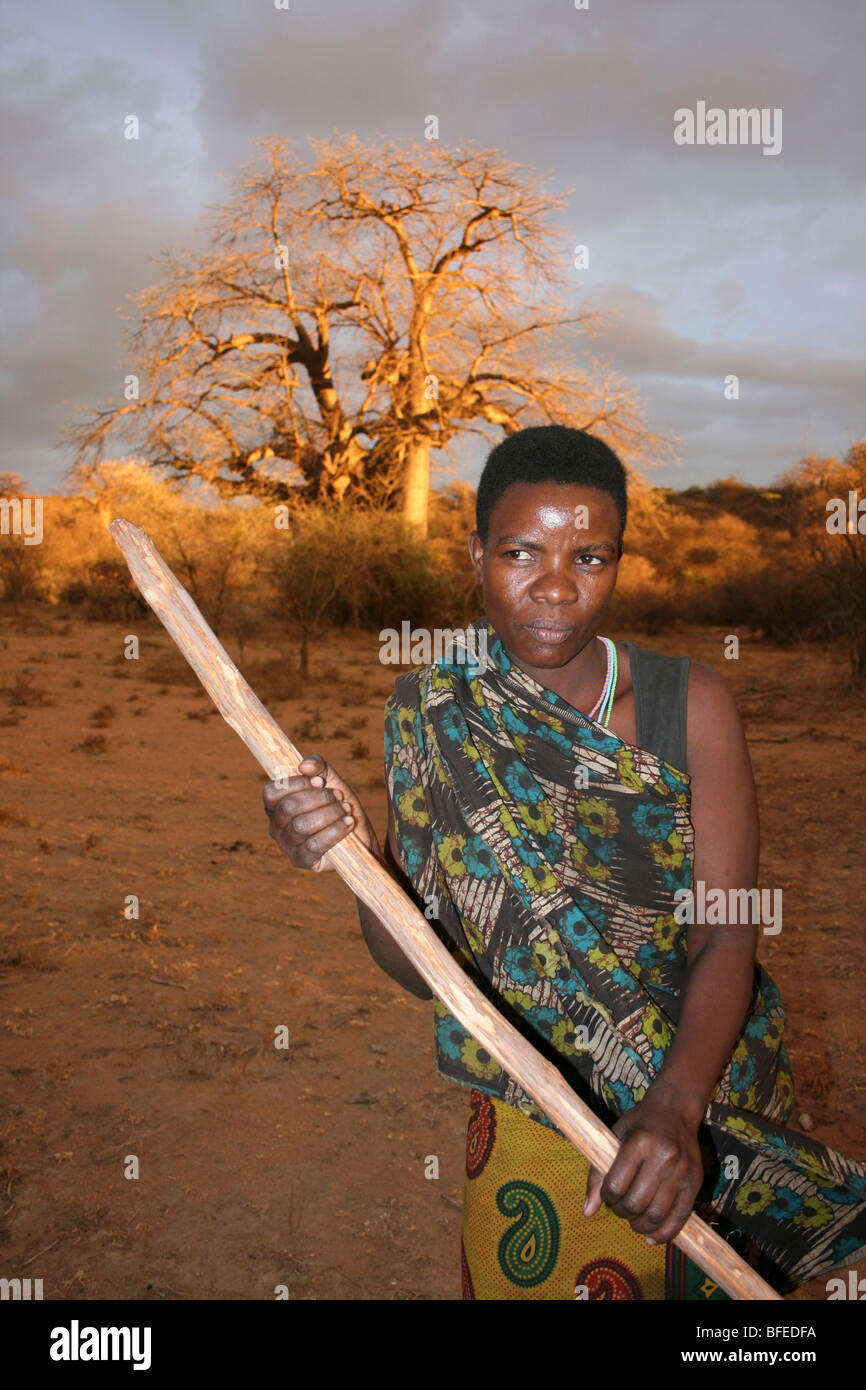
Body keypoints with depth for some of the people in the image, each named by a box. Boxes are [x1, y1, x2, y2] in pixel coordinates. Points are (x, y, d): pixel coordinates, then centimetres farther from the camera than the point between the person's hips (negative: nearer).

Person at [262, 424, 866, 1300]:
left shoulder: (691, 705, -12)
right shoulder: (431, 713, -10)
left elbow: (726, 933, -16)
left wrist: (676, 1105, -32)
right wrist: (354, 860, -28)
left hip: (704, 1090, 1)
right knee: (527, 1277, 19)